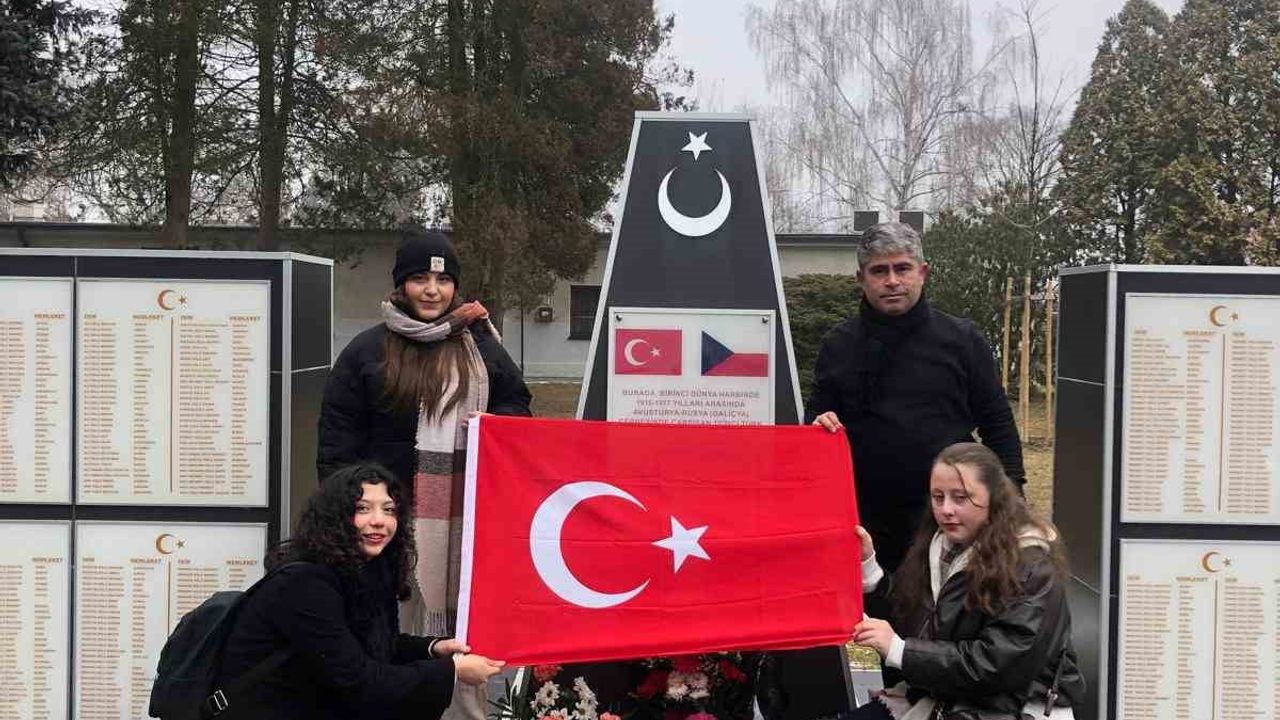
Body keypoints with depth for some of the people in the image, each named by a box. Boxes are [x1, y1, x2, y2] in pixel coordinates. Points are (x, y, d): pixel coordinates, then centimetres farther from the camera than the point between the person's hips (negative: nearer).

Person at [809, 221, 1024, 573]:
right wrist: (821, 424, -10)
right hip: (865, 521, 1)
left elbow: (997, 424, 6)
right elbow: (817, 421, 14)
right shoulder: (839, 345, 7)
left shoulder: (962, 339, 3)